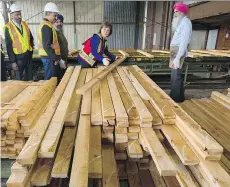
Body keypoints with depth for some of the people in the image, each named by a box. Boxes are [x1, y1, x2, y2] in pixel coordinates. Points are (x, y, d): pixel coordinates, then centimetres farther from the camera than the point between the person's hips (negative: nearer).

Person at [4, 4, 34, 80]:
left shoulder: (25, 24, 7)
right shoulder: (8, 27, -8)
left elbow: (31, 38, 21)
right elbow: (8, 46, -9)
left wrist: (31, 48, 8)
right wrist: (13, 61, -13)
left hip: (28, 55, 5)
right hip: (18, 57, -4)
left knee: (29, 78, 12)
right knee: (18, 79, 2)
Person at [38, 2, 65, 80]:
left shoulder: (47, 25, 17)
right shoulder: (46, 26, -15)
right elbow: (46, 46, -22)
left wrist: (57, 58, 14)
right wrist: (57, 59, -21)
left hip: (50, 57, 10)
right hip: (49, 57, -10)